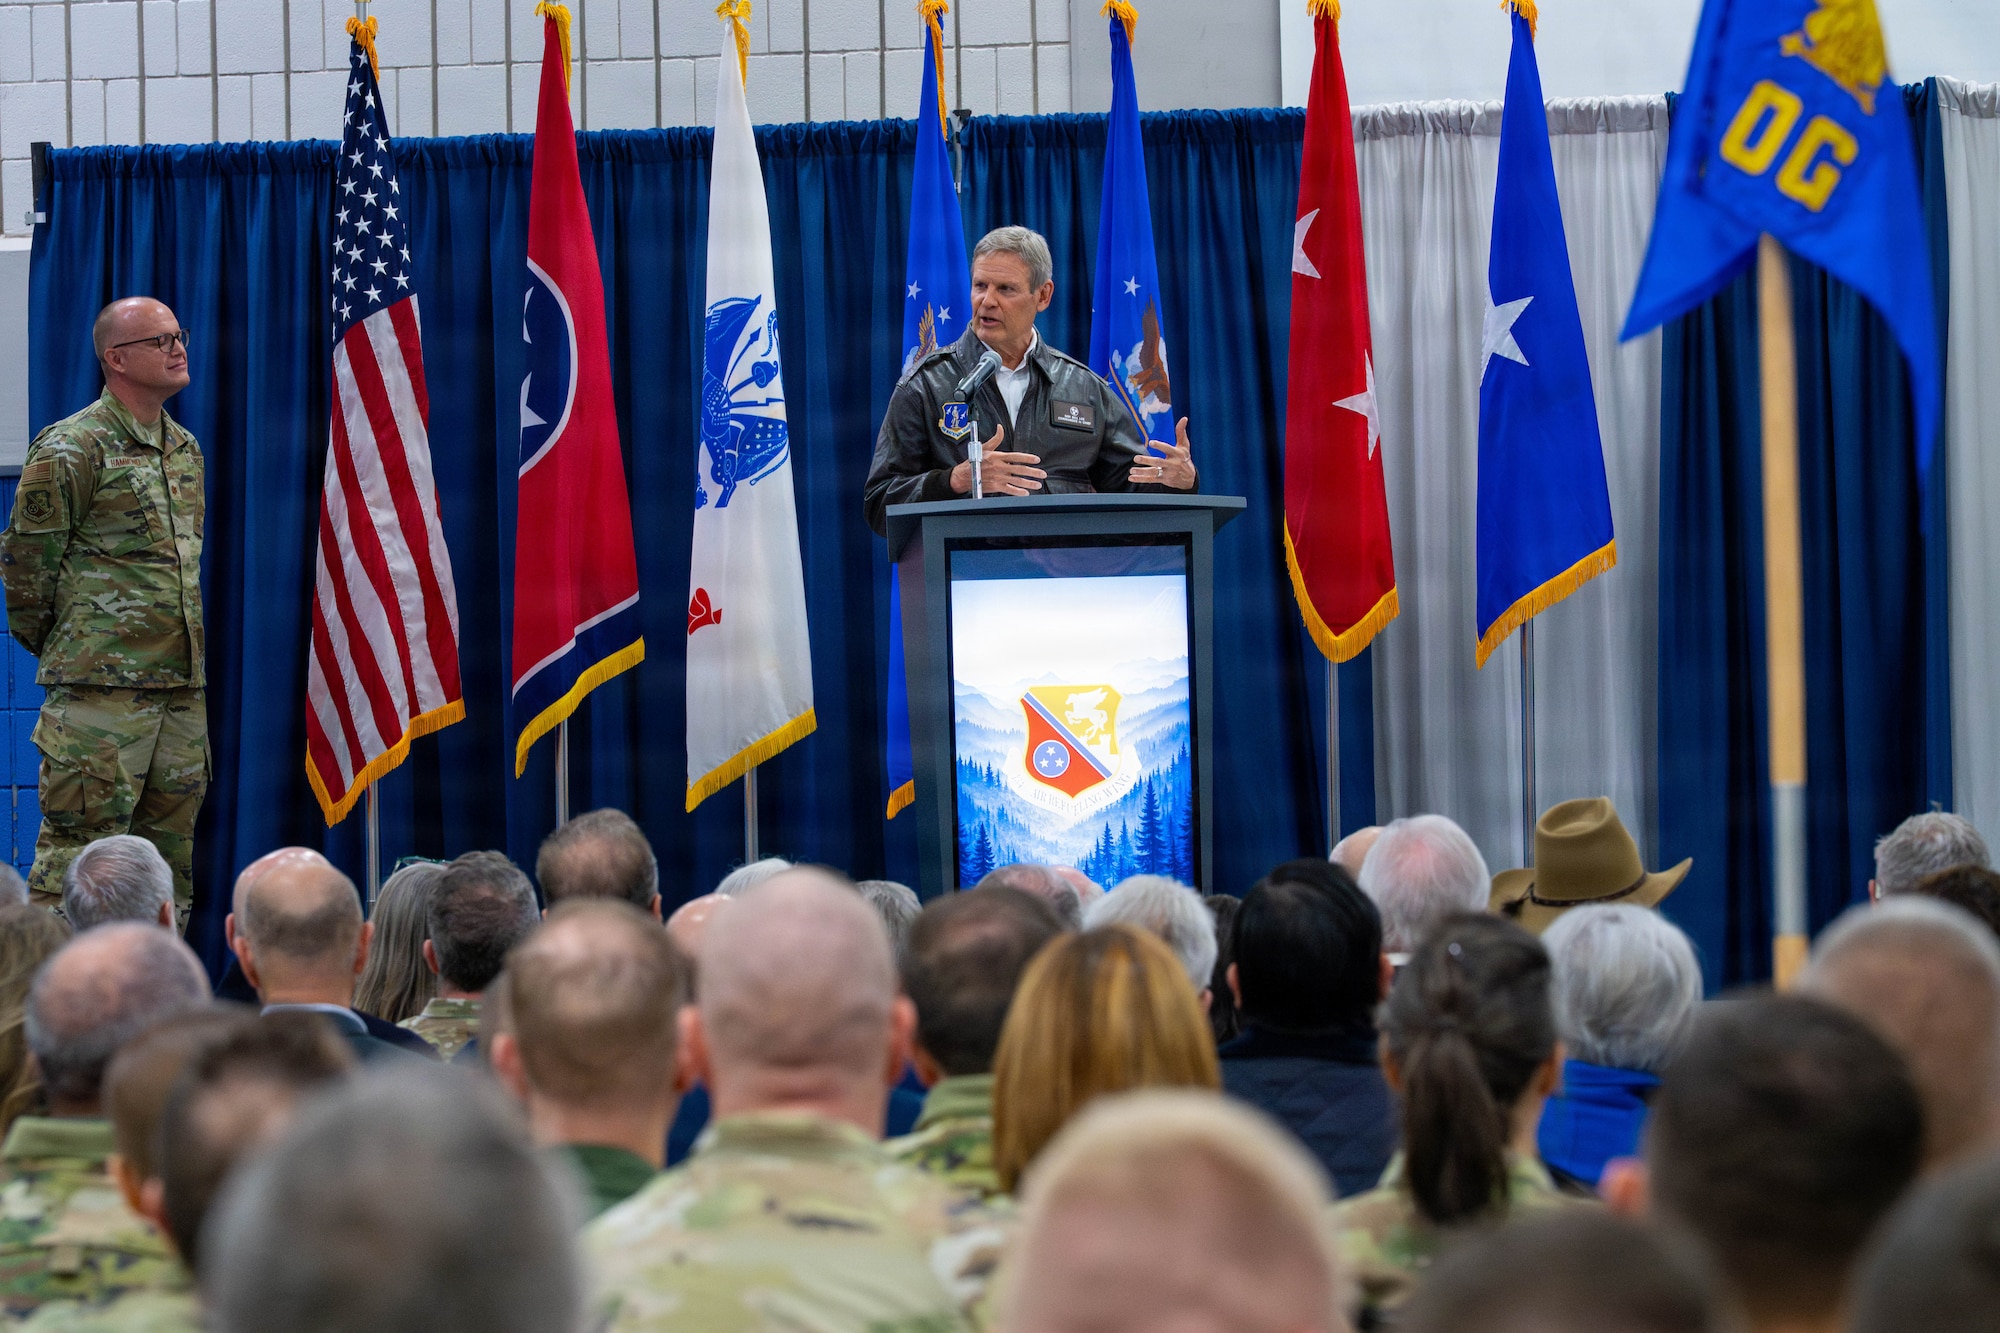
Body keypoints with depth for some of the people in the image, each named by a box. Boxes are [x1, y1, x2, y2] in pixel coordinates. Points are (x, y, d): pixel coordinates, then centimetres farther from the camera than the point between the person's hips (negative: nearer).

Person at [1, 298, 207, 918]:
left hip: (183, 683, 7)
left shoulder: (186, 448, 17)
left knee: (171, 852, 10)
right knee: (80, 849, -9)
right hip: (101, 683, -7)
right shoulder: (72, 448, -7)